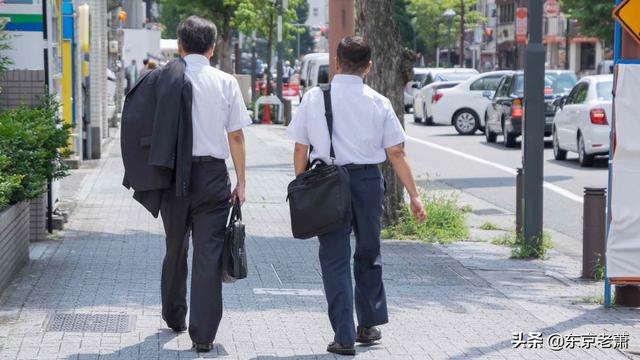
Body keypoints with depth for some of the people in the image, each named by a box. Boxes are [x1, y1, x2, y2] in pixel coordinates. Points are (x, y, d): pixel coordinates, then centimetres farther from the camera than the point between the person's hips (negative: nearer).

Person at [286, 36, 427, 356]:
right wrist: (414, 196, 3)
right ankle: (369, 325, 30)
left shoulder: (313, 98, -2)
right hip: (368, 180, 1)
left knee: (334, 258, 4)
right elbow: (396, 153, -2)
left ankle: (344, 336, 1)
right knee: (368, 254, 19)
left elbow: (300, 149, 2)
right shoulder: (378, 103, -2)